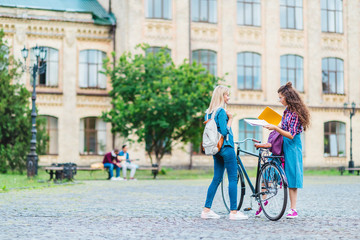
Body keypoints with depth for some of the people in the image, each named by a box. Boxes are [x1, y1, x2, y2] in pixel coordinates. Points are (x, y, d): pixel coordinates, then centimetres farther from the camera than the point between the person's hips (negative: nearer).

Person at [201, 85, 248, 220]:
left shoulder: (209, 112, 12)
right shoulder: (221, 111, -14)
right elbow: (224, 131, -19)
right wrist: (230, 119, -9)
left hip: (215, 149, 9)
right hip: (226, 147, -9)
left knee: (217, 179, 11)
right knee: (233, 178, -4)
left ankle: (206, 210, 8)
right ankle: (233, 212, -4)